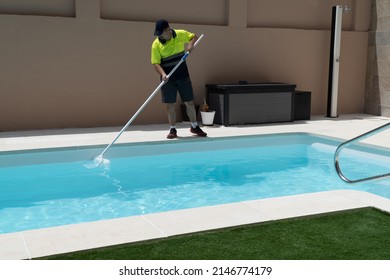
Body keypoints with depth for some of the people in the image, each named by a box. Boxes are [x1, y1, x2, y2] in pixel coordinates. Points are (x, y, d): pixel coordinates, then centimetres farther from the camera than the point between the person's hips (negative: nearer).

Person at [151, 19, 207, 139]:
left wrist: (191, 44, -9)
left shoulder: (181, 34, -5)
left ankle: (194, 127, 23)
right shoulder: (156, 44, -10)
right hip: (168, 78, -1)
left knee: (189, 102, 7)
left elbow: (194, 37, 12)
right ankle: (173, 130, 15)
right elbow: (155, 63, -12)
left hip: (183, 76, 1)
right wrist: (163, 74, -29)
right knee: (170, 104, 2)